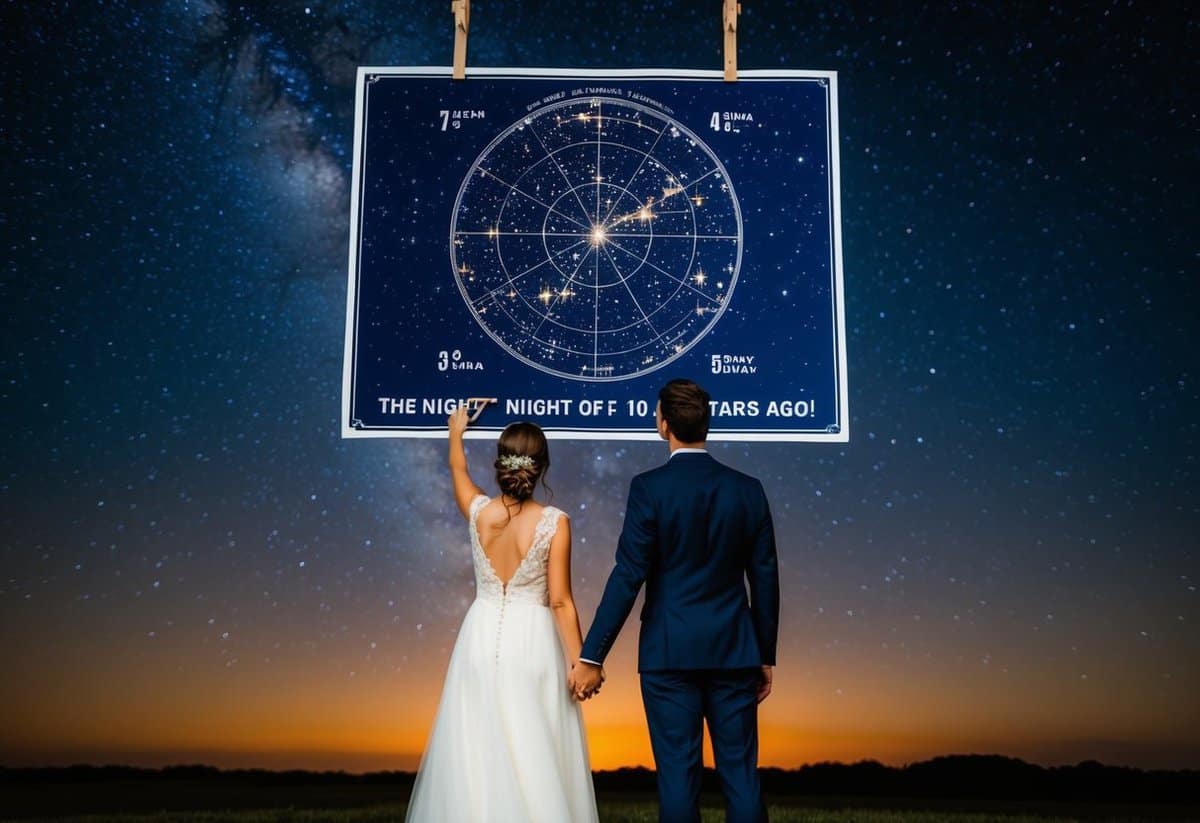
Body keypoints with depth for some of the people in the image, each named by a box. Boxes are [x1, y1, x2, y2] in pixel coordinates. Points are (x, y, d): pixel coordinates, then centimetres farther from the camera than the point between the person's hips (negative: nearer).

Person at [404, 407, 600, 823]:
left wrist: (456, 431, 41)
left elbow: (457, 469, 21)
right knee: (534, 755, 3)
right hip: (531, 642, -3)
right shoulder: (554, 522, -11)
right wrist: (580, 662, -3)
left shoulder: (478, 510, -3)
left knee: (475, 749, 10)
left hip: (482, 638, 3)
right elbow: (559, 602, -11)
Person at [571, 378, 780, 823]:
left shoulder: (649, 487, -9)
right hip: (734, 652, 3)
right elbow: (765, 580, 5)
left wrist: (591, 656, -8)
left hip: (669, 653, -3)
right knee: (740, 772, 8)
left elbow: (628, 576, -12)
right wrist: (766, 656, 14)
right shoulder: (748, 489, 2)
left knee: (678, 773, 4)